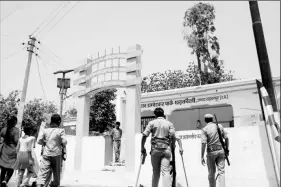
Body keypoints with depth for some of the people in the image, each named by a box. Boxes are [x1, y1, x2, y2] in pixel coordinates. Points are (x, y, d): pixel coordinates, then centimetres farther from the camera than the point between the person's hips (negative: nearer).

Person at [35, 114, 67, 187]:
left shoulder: (45, 130, 3)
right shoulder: (61, 130, -7)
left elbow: (39, 141, 1)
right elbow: (64, 141, -13)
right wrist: (62, 144, 9)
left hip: (46, 154, 2)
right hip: (56, 154, -2)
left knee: (43, 172, -3)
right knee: (56, 172, 15)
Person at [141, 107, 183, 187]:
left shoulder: (152, 123, 5)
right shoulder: (169, 123, 8)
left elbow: (144, 135, -3)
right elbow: (175, 136, -3)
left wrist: (142, 147, 4)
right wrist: (180, 147, -2)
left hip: (155, 149, 0)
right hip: (166, 149, 0)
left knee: (156, 172, 13)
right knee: (165, 171, -3)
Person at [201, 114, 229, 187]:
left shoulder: (205, 129, -9)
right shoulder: (219, 126, 3)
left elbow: (203, 144, -15)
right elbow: (226, 138, 5)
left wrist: (202, 157, -12)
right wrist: (227, 149, 15)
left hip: (211, 152, -3)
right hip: (221, 150, 3)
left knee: (211, 173, 12)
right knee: (221, 171, 5)